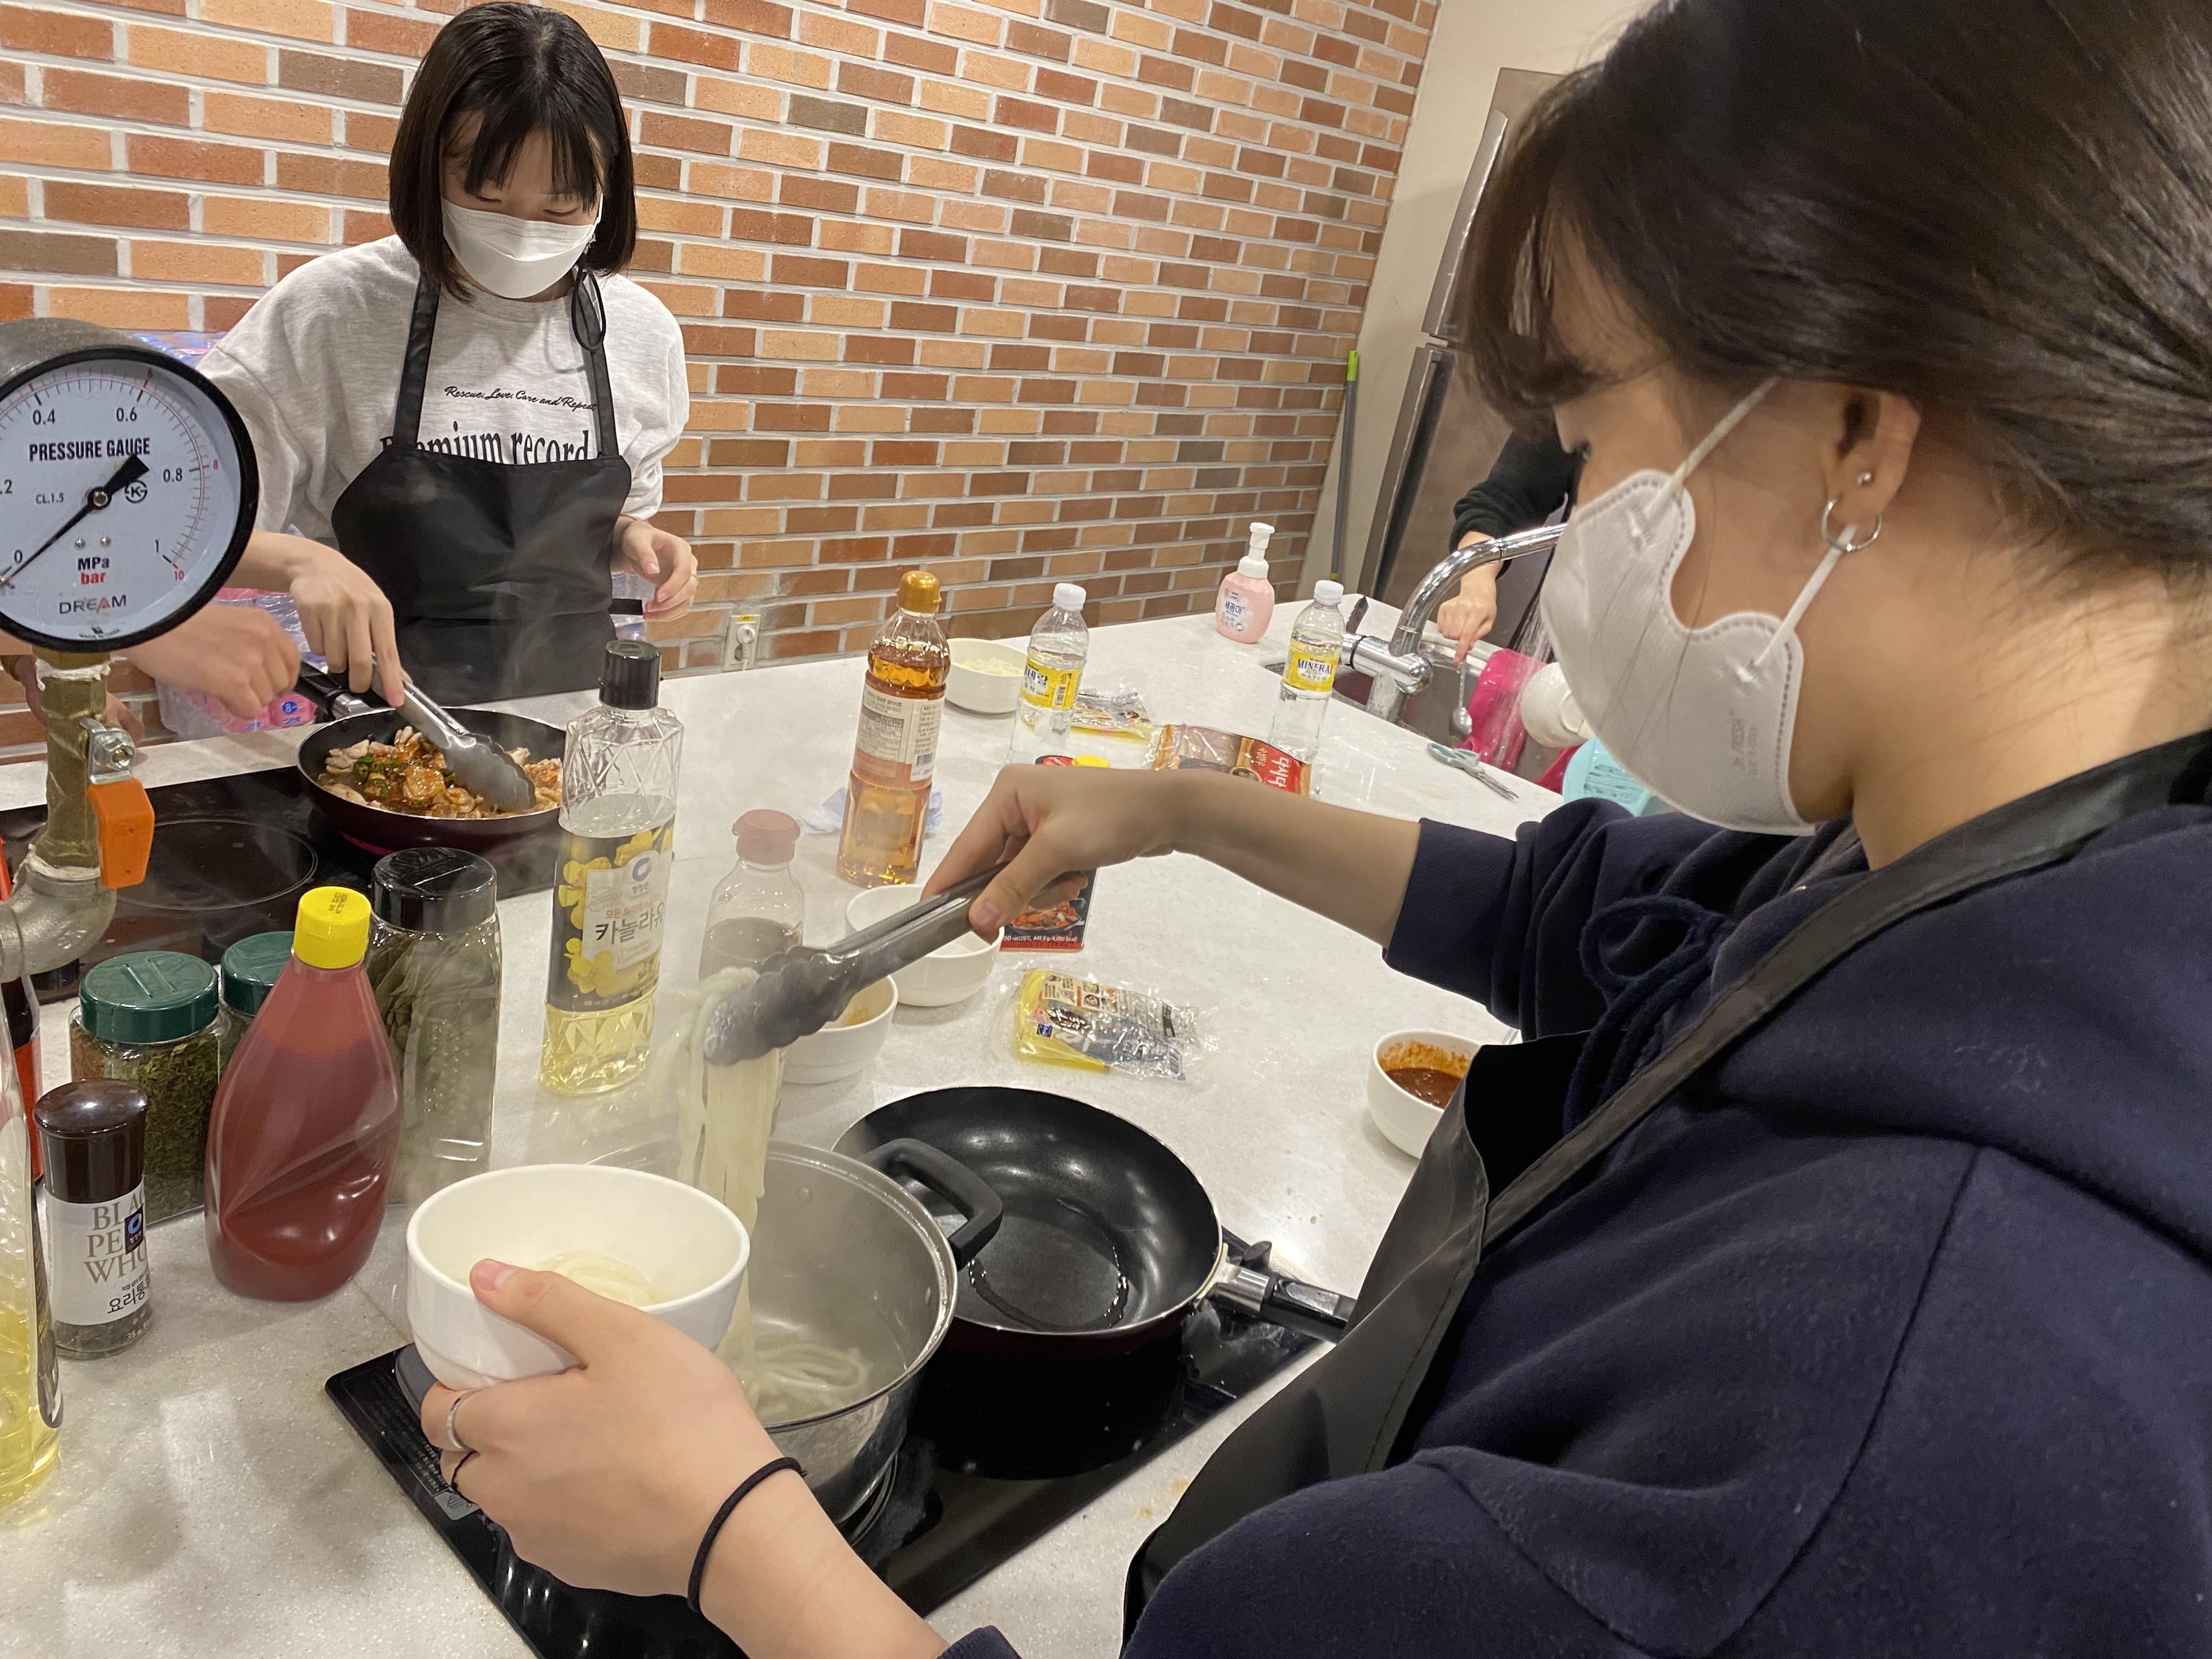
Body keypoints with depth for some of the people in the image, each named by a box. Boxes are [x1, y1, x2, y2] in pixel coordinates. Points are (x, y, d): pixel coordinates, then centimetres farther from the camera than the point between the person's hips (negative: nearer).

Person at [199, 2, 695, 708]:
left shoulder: (643, 332, 0)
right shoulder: (333, 309, -9)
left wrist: (634, 537, -6)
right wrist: (302, 561, -23)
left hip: (574, 712, 5)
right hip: (386, 706, -5)